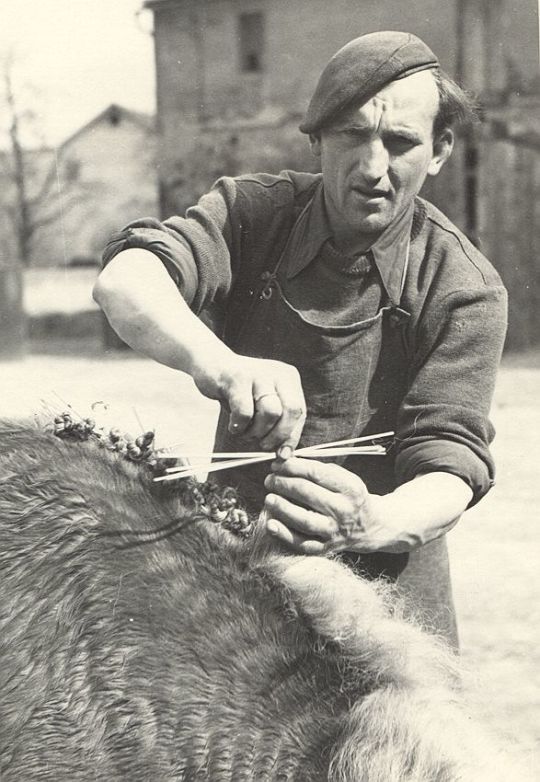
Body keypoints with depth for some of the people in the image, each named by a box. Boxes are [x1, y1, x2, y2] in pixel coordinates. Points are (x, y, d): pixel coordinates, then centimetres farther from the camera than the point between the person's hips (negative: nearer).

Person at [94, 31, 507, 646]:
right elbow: (125, 279, -27)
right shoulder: (253, 213, -8)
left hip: (383, 589, -1)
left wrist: (378, 523, -46)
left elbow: (448, 469, -22)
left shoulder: (464, 290, -13)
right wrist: (211, 357, -49)